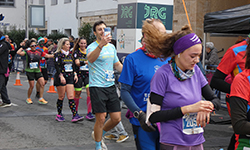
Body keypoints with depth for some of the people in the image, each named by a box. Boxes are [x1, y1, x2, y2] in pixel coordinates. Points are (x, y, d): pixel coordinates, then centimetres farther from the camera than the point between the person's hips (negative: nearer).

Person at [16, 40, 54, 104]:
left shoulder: (39, 52, 6)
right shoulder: (27, 52, -5)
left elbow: (48, 56, 9)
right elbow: (18, 52, -19)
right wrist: (23, 47, -11)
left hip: (37, 70, 4)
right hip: (29, 71, -4)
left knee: (42, 84, -6)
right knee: (32, 86, -3)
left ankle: (41, 99, 4)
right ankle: (28, 98, 20)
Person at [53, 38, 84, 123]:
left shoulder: (70, 55, 16)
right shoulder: (58, 54, -4)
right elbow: (57, 66, -12)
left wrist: (75, 74, 8)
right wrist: (61, 76, -21)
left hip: (70, 77, 5)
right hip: (61, 77, -5)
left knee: (71, 97, -3)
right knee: (61, 97, 1)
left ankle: (75, 116, -9)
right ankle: (59, 115, 15)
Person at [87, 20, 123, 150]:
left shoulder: (111, 47, 13)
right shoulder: (92, 47, -9)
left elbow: (117, 65, 24)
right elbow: (90, 58, -33)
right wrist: (101, 44, -49)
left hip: (111, 86, 6)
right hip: (97, 87, -6)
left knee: (116, 118, 6)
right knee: (101, 119, -5)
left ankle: (98, 134, 32)